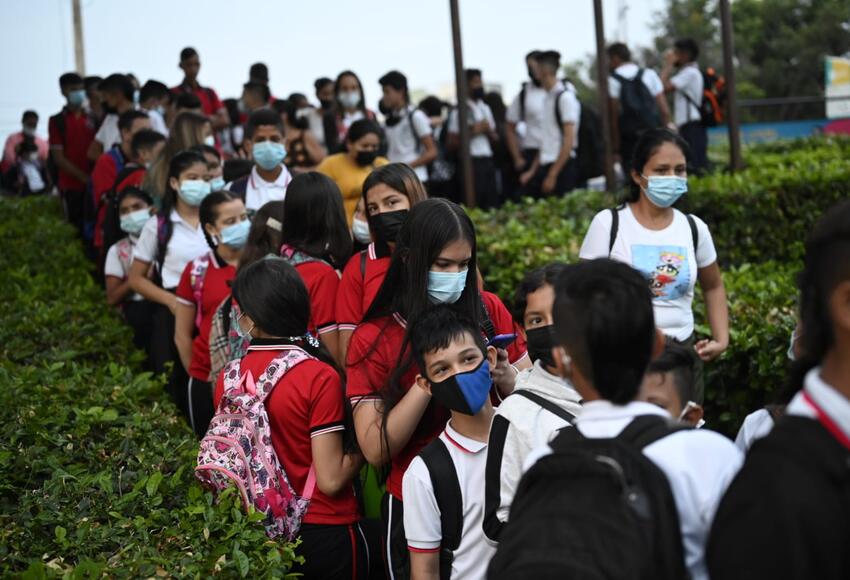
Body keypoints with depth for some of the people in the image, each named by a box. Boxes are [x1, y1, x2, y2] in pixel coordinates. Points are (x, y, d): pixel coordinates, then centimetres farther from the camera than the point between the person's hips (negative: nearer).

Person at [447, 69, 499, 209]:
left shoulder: (485, 108, 16)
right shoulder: (459, 111, -6)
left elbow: (495, 138, 20)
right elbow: (451, 144, -8)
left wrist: (488, 130, 0)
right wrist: (471, 133, -15)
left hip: (488, 161, 7)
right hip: (472, 162, -7)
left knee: (492, 204, 4)